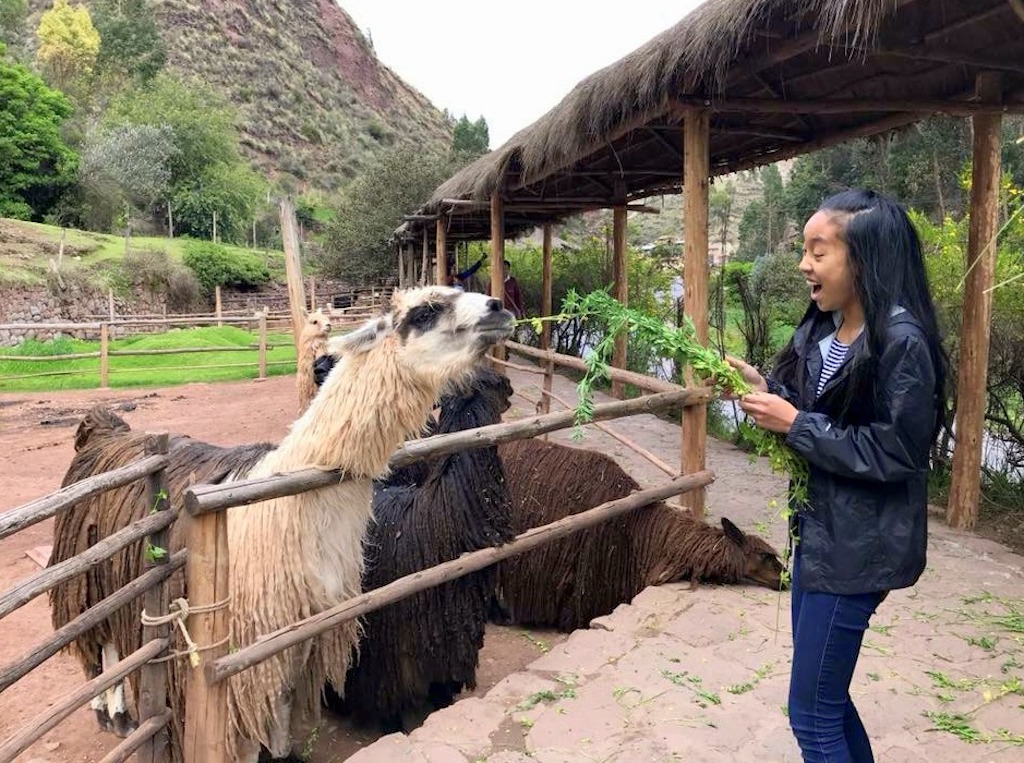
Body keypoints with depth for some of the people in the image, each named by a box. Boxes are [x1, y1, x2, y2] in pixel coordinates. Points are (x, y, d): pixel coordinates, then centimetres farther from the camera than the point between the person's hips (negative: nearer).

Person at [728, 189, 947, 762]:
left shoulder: (901, 342, -20)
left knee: (813, 716, 3)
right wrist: (764, 389, -6)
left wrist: (794, 424, -20)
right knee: (826, 694, 21)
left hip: (857, 547, -9)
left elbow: (894, 454, -22)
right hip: (818, 530, 9)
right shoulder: (820, 331, 5)